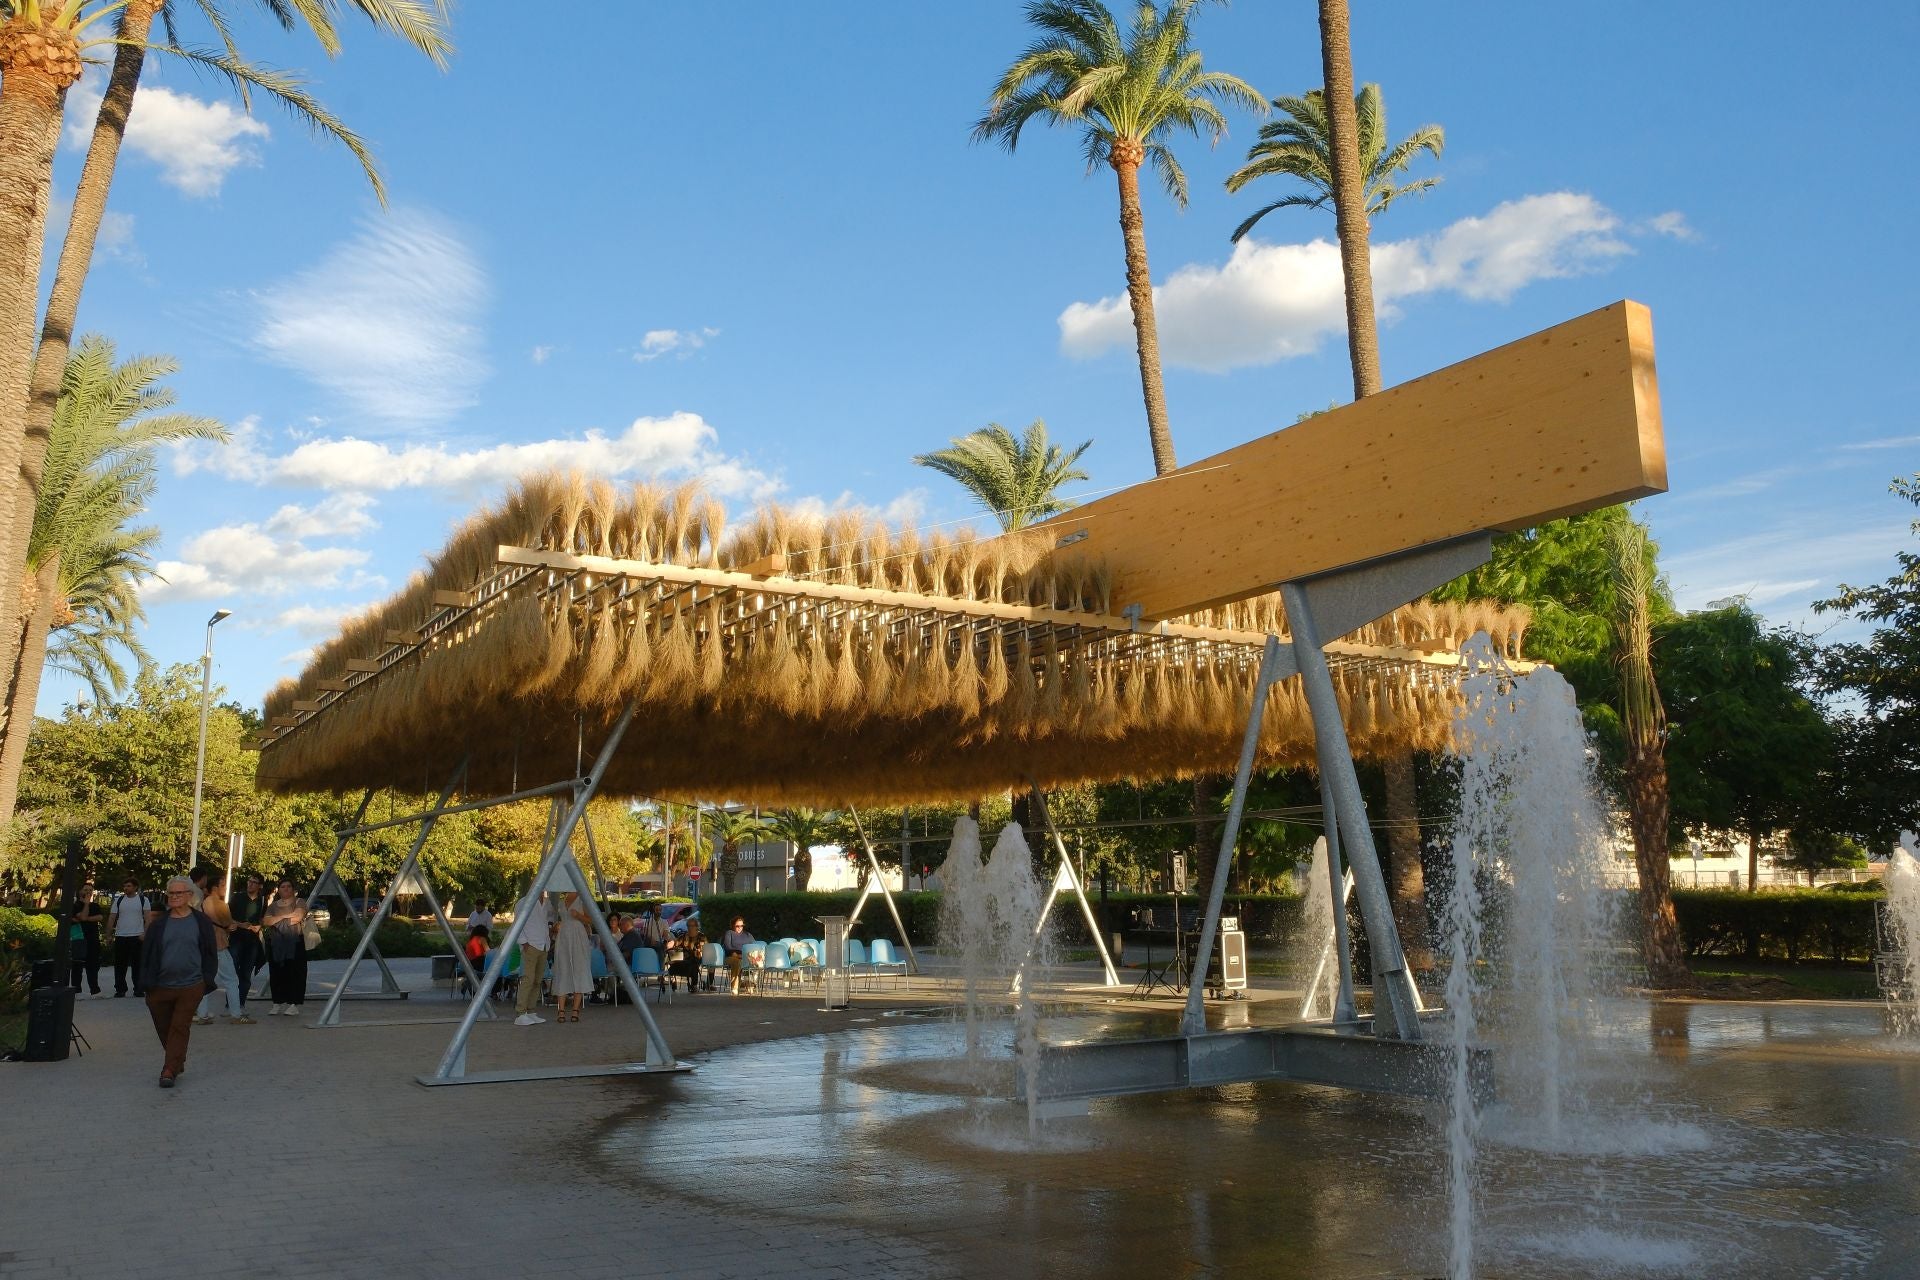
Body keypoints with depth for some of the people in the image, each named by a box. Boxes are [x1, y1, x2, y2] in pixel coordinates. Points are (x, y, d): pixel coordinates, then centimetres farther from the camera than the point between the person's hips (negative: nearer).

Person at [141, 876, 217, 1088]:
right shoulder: (159, 924, 5)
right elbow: (147, 953, 6)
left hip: (190, 987, -3)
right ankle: (177, 1063, 31)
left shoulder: (201, 923, 0)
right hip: (160, 987, 3)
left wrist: (207, 979, -3)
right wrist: (147, 983, -2)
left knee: (179, 1028, -5)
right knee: (164, 1029, 13)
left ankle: (170, 1071, -2)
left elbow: (210, 953, 3)